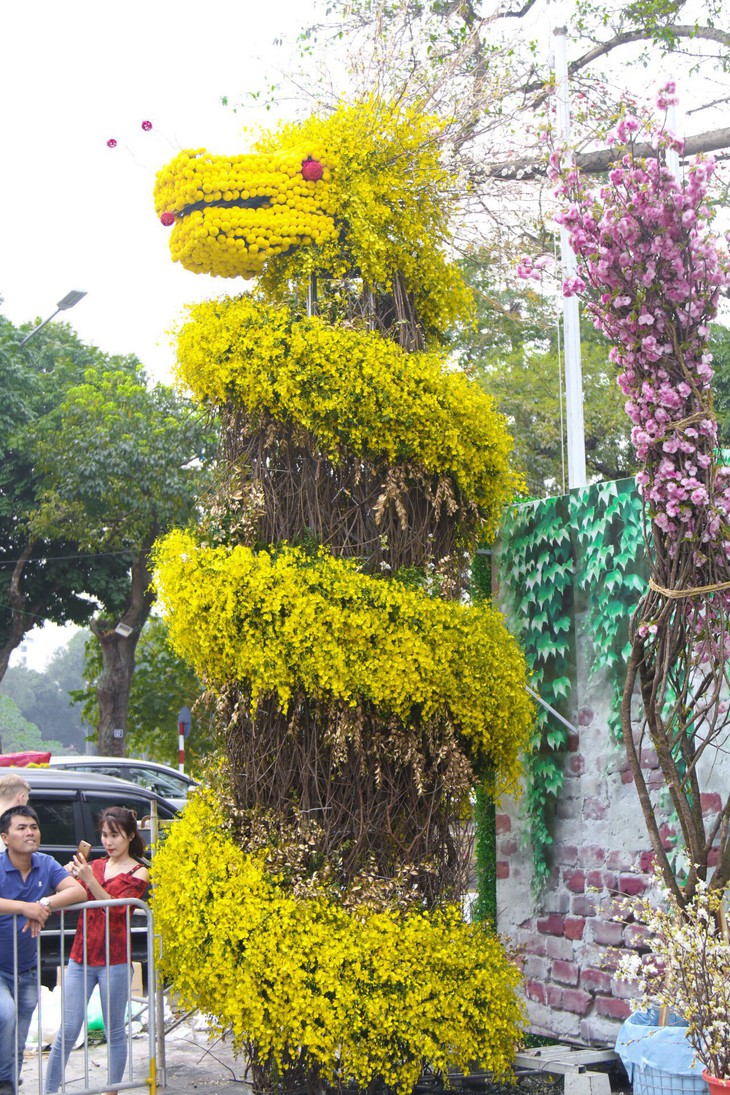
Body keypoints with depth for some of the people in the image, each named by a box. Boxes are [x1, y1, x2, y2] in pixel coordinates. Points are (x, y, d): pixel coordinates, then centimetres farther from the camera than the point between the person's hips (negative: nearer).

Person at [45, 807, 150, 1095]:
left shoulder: (138, 873, 0)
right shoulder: (95, 866, 12)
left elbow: (117, 910, -14)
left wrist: (90, 880, -23)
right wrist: (72, 876, -13)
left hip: (113, 960, -3)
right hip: (80, 958, 3)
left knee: (115, 1032, 6)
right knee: (67, 1032, 2)